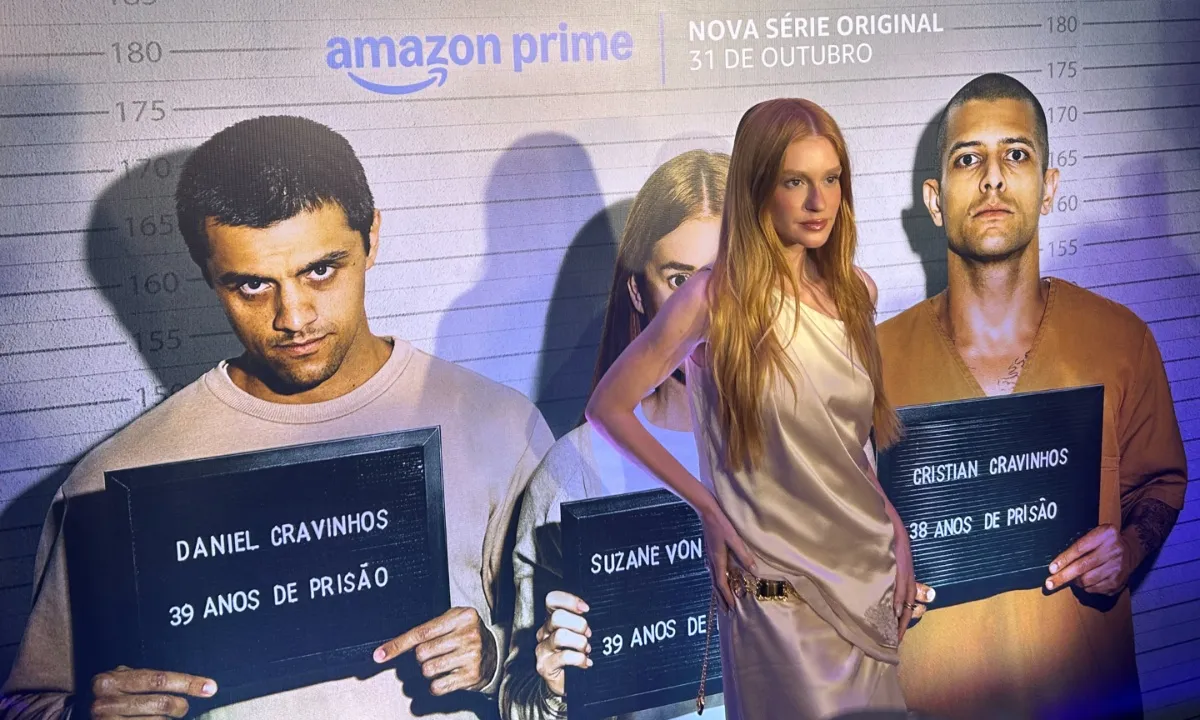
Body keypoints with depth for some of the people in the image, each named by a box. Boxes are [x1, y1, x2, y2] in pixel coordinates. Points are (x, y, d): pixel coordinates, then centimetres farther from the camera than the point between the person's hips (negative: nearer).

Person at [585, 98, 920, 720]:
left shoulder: (854, 291, 3)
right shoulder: (715, 301, -13)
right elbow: (608, 407, -7)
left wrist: (897, 534, 6)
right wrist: (707, 507, -8)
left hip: (868, 571, 5)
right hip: (779, 584, -5)